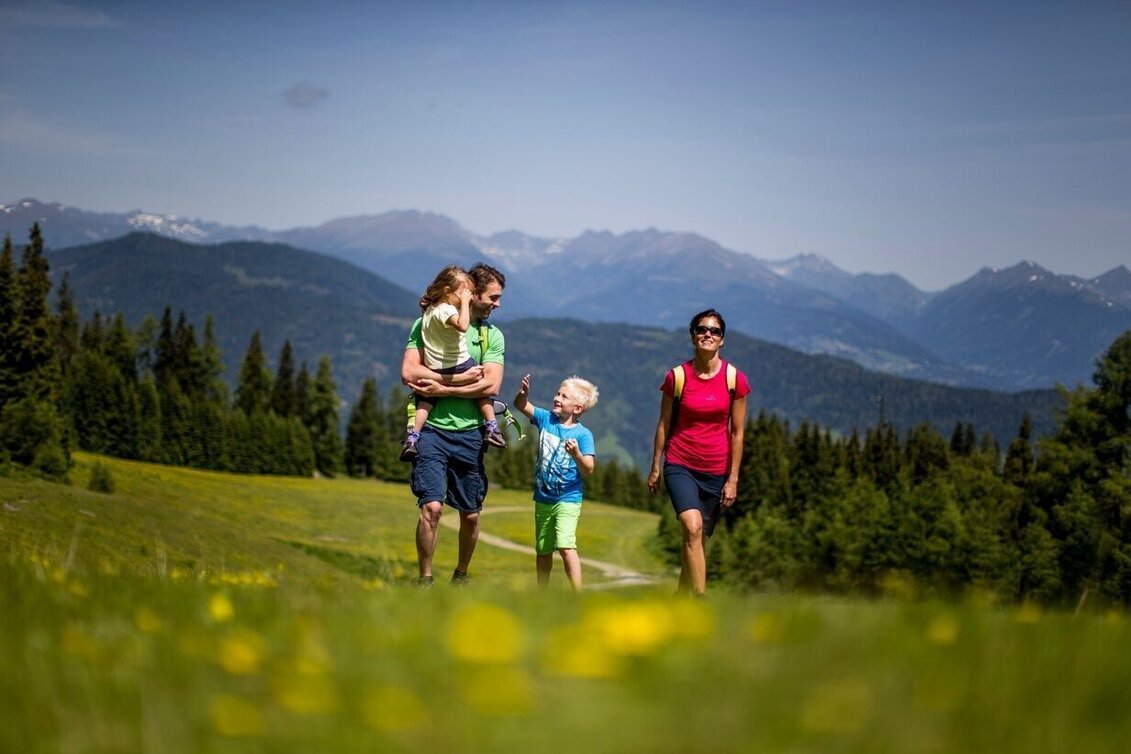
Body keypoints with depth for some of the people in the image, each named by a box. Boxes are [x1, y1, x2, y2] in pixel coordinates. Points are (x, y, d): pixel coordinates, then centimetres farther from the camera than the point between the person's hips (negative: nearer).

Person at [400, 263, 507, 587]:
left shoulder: (492, 335, 8)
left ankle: (461, 576, 29)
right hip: (432, 429, -3)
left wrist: (442, 389, -12)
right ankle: (424, 579, 0)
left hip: (470, 433, 3)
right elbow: (409, 372, -10)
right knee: (431, 507, -15)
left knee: (471, 515, 8)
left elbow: (491, 385, -5)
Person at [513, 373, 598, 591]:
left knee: (565, 546, -23)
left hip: (568, 500, -5)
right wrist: (524, 392, -22)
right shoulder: (546, 419, 1)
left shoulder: (583, 434, -13)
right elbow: (521, 405, 0)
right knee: (543, 550, 16)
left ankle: (578, 595, -22)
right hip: (543, 499, 5)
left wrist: (576, 454, -36)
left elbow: (588, 470, -17)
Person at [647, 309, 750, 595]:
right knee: (693, 528, -21)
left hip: (716, 470, 2)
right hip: (680, 466, -1)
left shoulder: (735, 379, -3)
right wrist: (655, 468, 5)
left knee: (698, 537, 8)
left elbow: (737, 432, -1)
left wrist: (733, 479, -3)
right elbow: (664, 424, 4)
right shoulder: (677, 376, -4)